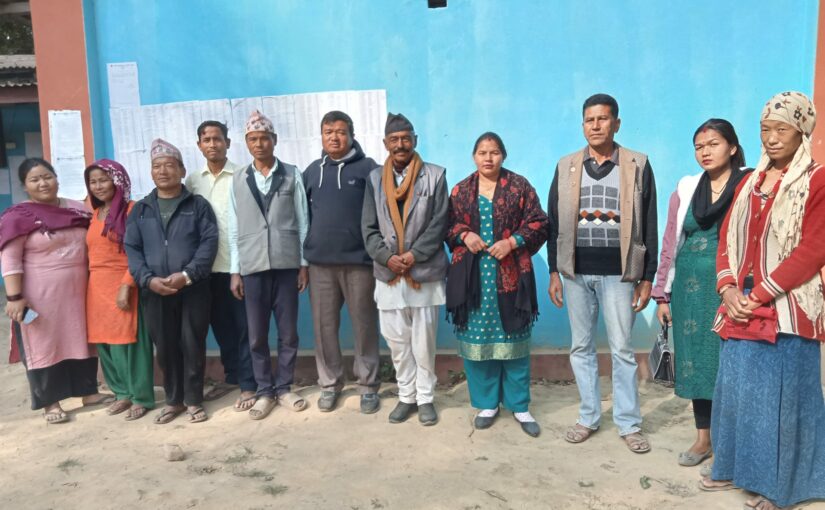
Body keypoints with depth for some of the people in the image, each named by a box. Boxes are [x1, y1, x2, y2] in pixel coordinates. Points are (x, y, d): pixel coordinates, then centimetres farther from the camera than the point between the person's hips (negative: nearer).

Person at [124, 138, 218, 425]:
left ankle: (194, 400, 16)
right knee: (165, 348, 9)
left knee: (193, 345, 2)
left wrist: (187, 275, -17)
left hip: (193, 288, -2)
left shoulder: (198, 205, 5)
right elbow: (131, 248, 6)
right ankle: (173, 400, 24)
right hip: (155, 291, 3)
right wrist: (148, 279, -10)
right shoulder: (140, 210, 13)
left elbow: (209, 242, -5)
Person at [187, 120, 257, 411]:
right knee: (220, 325, 14)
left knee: (244, 326, 3)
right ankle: (231, 376, 30)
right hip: (207, 267, 5)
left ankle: (248, 385, 12)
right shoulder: (193, 181, 10)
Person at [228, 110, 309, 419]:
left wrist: (304, 264, -1)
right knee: (257, 336, 6)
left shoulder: (292, 175, 2)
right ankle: (265, 392, 21)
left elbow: (302, 222, 2)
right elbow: (234, 229, 6)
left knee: (288, 333, 6)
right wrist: (235, 271, 3)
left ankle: (284, 387, 22)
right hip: (253, 268, 1)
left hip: (287, 265, -1)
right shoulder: (238, 181, 6)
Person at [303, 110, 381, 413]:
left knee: (364, 326, 5)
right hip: (320, 262, 4)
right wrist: (304, 255, 10)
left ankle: (368, 385, 18)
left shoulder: (367, 167, 1)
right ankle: (329, 384, 23)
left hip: (359, 260, -3)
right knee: (324, 327, 9)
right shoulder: (312, 171, 13)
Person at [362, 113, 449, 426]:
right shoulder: (375, 178, 9)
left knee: (424, 340, 4)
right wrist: (387, 257, -8)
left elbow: (439, 224, -3)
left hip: (425, 272, -2)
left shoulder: (434, 175, 2)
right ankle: (406, 396, 23)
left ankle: (425, 397, 20)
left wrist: (413, 255, -12)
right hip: (388, 274, 3)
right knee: (397, 340, 8)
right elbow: (369, 227, 6)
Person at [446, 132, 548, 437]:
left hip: (510, 275, -1)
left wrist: (512, 242, -14)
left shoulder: (519, 186, 3)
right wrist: (464, 235, -9)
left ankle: (519, 406, 20)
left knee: (513, 341, 6)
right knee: (476, 341, 6)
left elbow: (538, 224, 0)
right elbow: (448, 226, 12)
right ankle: (487, 404, 22)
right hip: (472, 277, 2)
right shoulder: (460, 191, 8)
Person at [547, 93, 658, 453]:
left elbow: (648, 225, 1)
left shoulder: (638, 165, 1)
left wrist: (647, 278, -2)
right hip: (576, 273, 3)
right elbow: (555, 223, 8)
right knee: (581, 348, 10)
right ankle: (588, 417, 23)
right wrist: (554, 272, 4)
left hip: (618, 273, -2)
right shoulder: (566, 167, 7)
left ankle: (629, 423, 17)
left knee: (622, 350, 3)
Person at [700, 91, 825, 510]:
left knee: (780, 398, 4)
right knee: (736, 391, 14)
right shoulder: (749, 182, 13)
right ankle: (735, 468, 30)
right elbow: (727, 240, 10)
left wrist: (759, 294, -15)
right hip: (741, 309, 6)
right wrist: (728, 289, -5)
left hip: (786, 311, -6)